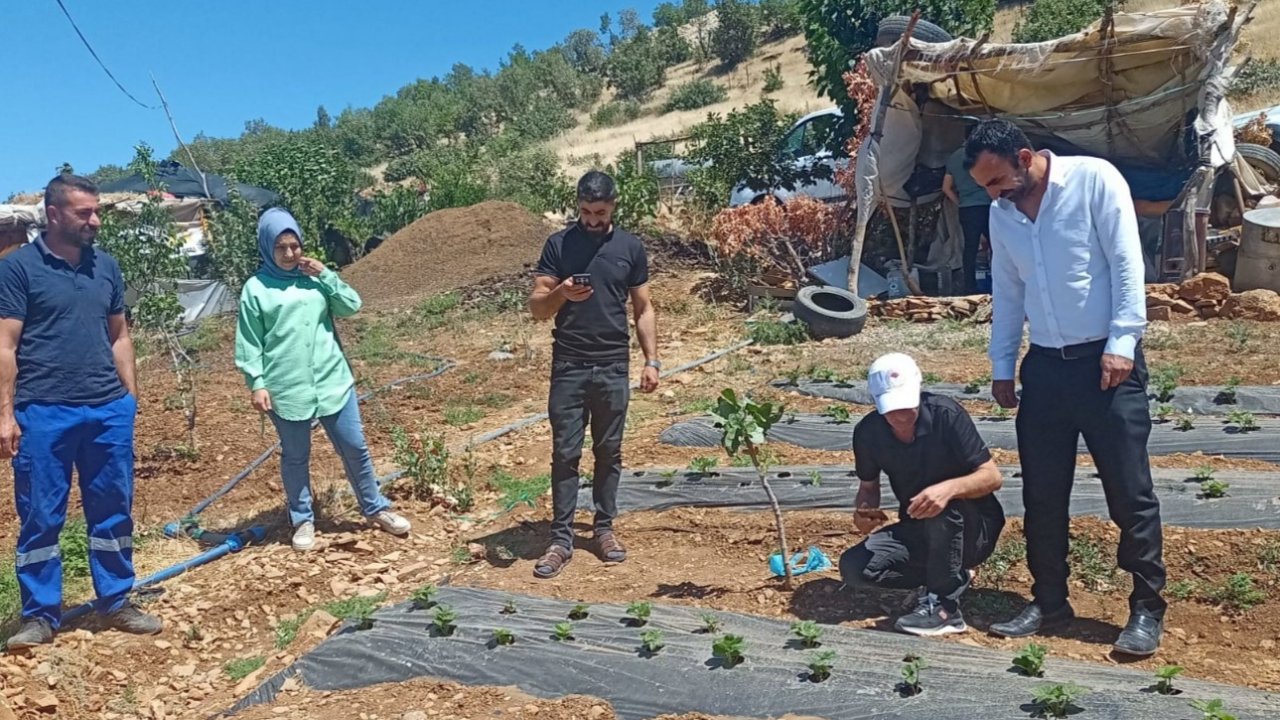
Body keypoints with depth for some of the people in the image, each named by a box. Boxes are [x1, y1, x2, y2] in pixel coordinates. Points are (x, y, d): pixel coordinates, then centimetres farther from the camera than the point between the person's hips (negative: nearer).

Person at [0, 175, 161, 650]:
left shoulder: (106, 266, 10)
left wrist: (130, 396, 10)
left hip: (108, 410, 4)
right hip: (44, 413, -4)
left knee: (114, 513, 11)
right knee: (40, 518, 6)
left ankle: (115, 603, 24)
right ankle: (40, 615, 19)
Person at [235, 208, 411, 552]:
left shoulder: (314, 277, 7)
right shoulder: (255, 288, -2)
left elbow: (352, 305, 3)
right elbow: (248, 344, -2)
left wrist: (326, 275, -6)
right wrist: (257, 384, -9)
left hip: (333, 381, 3)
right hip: (286, 389, -2)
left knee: (355, 448, 10)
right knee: (295, 457, 11)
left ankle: (376, 509, 26)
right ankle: (303, 521, 28)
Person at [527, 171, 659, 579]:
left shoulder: (630, 247, 5)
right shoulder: (558, 245, 0)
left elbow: (643, 309, 8)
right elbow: (536, 308, -2)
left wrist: (651, 360, 0)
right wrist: (561, 294, -23)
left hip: (613, 368, 1)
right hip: (568, 368, -1)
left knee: (609, 453, 9)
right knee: (565, 454, 1)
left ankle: (604, 528, 23)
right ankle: (561, 539, 7)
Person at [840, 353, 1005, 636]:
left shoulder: (946, 414, -22)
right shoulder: (868, 432, -10)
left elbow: (992, 477, -21)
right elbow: (869, 486, 4)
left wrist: (949, 489, -42)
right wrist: (863, 512, -21)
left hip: (973, 528, -4)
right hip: (918, 532, 5)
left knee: (941, 504, -37)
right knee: (853, 568, -15)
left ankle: (944, 606, -20)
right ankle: (952, 575, 3)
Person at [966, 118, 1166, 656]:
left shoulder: (1094, 179, -7)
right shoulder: (1002, 213, 9)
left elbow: (1127, 264, -11)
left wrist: (1122, 342, -17)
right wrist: (1002, 365, 13)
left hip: (1106, 360, -5)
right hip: (1045, 365, 5)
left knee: (1130, 491, 0)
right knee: (1042, 494, 7)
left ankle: (1147, 609, 13)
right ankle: (1049, 602, 20)